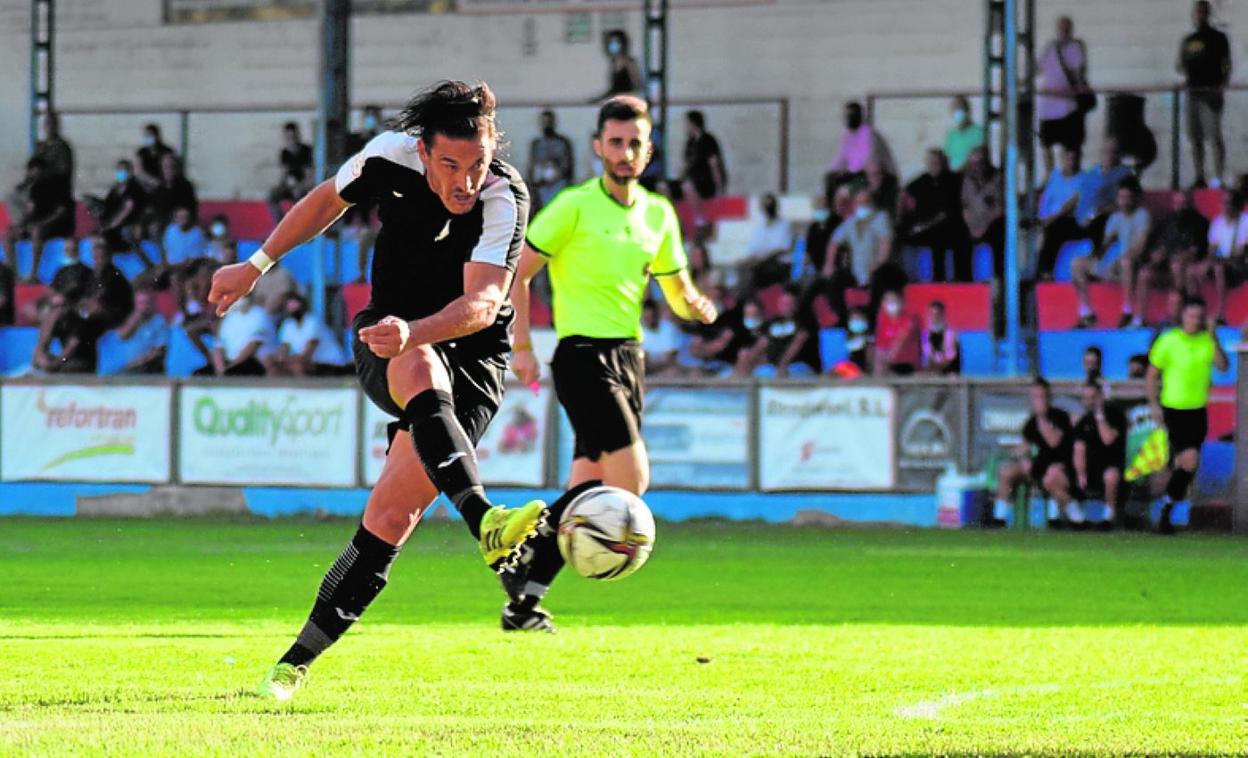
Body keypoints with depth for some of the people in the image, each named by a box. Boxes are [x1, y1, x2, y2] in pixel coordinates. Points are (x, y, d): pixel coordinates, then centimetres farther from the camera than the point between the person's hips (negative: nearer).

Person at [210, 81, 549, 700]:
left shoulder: (505, 200, -22)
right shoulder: (390, 157, -12)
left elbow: (482, 304, -34)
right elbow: (329, 199, 10)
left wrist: (413, 331, -52)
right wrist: (256, 266, 14)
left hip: (470, 364, -1)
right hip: (389, 346, 1)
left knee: (391, 519, -11)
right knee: (420, 368, -38)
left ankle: (296, 663, 4)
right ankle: (484, 524, -58)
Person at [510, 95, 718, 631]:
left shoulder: (658, 214, 12)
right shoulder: (574, 206, -7)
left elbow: (678, 294, 20)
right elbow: (516, 273, -5)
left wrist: (697, 306, -4)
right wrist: (522, 345, -13)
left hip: (630, 358, 7)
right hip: (584, 352, -7)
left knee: (589, 485, 4)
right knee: (631, 480, -17)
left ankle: (525, 600, 10)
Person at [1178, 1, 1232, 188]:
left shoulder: (1218, 38, 3)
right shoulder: (1188, 41, 17)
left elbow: (1227, 65, -1)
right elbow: (1181, 65, 21)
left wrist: (1222, 86, -16)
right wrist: (1182, 68, -3)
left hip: (1211, 90, -6)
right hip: (1193, 91, 6)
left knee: (1215, 136, -12)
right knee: (1195, 137, 5)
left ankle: (1219, 178, -15)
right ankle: (1200, 177, 9)